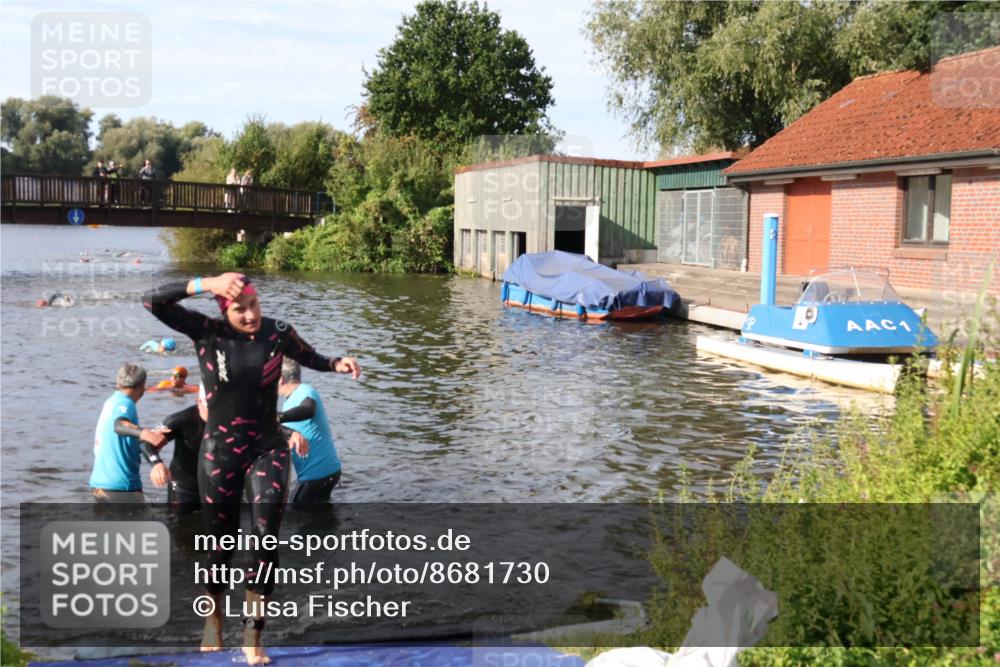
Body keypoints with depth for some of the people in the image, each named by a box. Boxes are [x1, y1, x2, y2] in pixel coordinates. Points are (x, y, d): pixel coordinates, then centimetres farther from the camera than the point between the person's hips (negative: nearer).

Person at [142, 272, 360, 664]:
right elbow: (152, 302, -18)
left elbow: (310, 359, 13)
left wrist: (338, 364, -7)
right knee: (221, 541, 11)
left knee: (266, 540, -10)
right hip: (219, 452, 0)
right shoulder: (207, 332, -10)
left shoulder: (278, 333, -6)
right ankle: (214, 617, 38)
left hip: (267, 450, 1)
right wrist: (206, 283, -29)